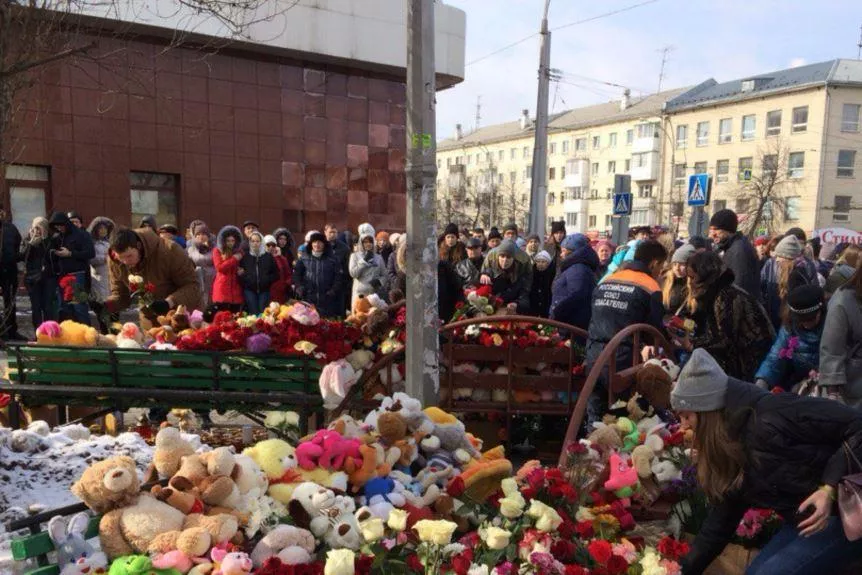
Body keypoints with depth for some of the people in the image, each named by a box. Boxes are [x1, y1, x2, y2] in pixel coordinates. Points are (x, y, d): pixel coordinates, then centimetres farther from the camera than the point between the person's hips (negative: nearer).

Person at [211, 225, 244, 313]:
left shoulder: (239, 252, 14)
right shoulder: (217, 251, 5)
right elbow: (219, 267, -8)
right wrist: (234, 259, -9)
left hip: (236, 289, 3)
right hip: (222, 289, -3)